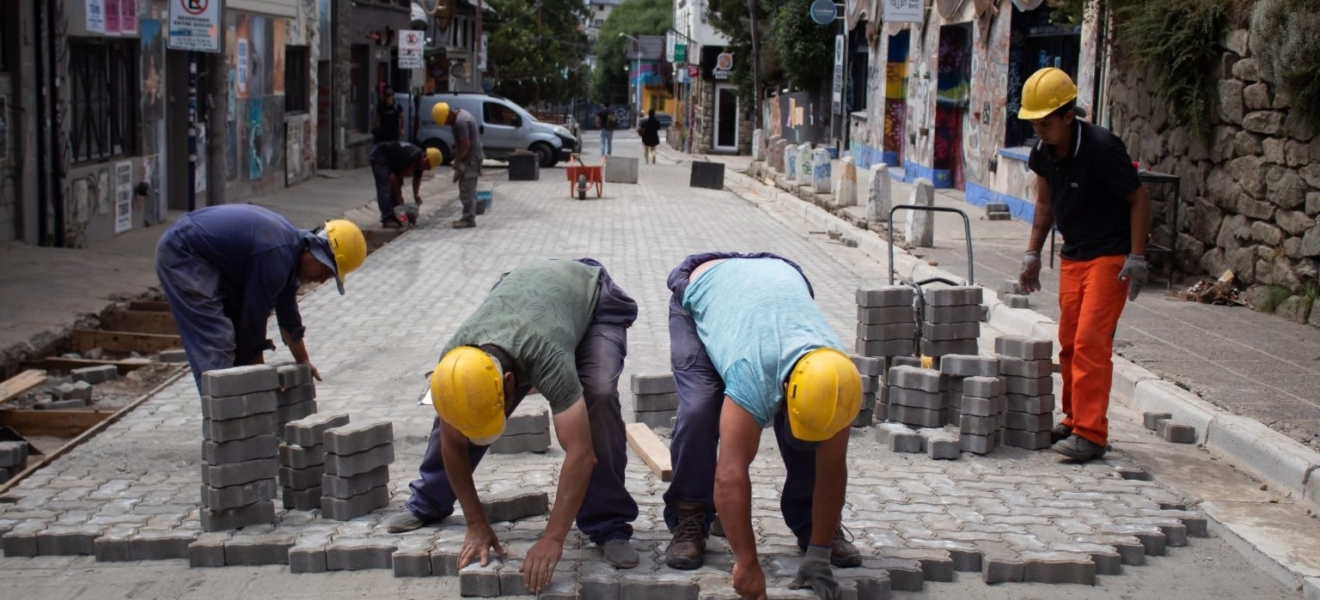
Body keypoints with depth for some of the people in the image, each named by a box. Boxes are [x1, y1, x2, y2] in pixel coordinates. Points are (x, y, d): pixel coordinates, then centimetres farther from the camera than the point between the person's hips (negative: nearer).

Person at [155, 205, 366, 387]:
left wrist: (302, 361, 26)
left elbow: (288, 314, 17)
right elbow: (255, 315, -19)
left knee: (239, 330, 11)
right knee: (215, 344, -15)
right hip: (182, 254, -11)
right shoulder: (276, 257, -26)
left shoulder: (292, 246, 5)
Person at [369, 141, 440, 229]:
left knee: (395, 187, 6)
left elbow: (417, 178, 10)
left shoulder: (420, 159, -9)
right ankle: (387, 219, -17)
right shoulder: (410, 158, -35)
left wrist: (416, 195, -1)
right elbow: (393, 177, -28)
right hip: (379, 155, -9)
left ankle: (394, 216, 9)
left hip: (390, 157, 9)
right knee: (385, 188, -15)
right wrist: (399, 196, -18)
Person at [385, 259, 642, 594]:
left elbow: (581, 455, -48)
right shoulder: (454, 364, -31)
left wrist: (552, 540, -49)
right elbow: (452, 445, -16)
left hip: (592, 299, -4)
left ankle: (608, 526, -16)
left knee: (598, 398, -30)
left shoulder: (548, 358, -48)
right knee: (453, 420, -5)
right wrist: (476, 525, -16)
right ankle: (428, 504, 21)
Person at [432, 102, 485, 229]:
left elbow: (465, 144, -24)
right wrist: (458, 159, 14)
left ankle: (469, 219, -6)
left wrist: (457, 161, -15)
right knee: (467, 189, 13)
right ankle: (468, 217, 18)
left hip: (471, 157, -11)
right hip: (471, 156, 11)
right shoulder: (460, 114, 11)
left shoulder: (461, 122, -22)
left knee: (467, 189, -8)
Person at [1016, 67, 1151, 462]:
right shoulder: (1043, 153, 1)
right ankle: (1074, 421, 21)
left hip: (1110, 256, -7)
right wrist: (1032, 254, 15)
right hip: (1072, 256, 8)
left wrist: (1136, 259, -17)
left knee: (1091, 341, -14)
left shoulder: (1101, 148, -21)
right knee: (1069, 342, 10)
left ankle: (1090, 433, -13)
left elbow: (1139, 200, -14)